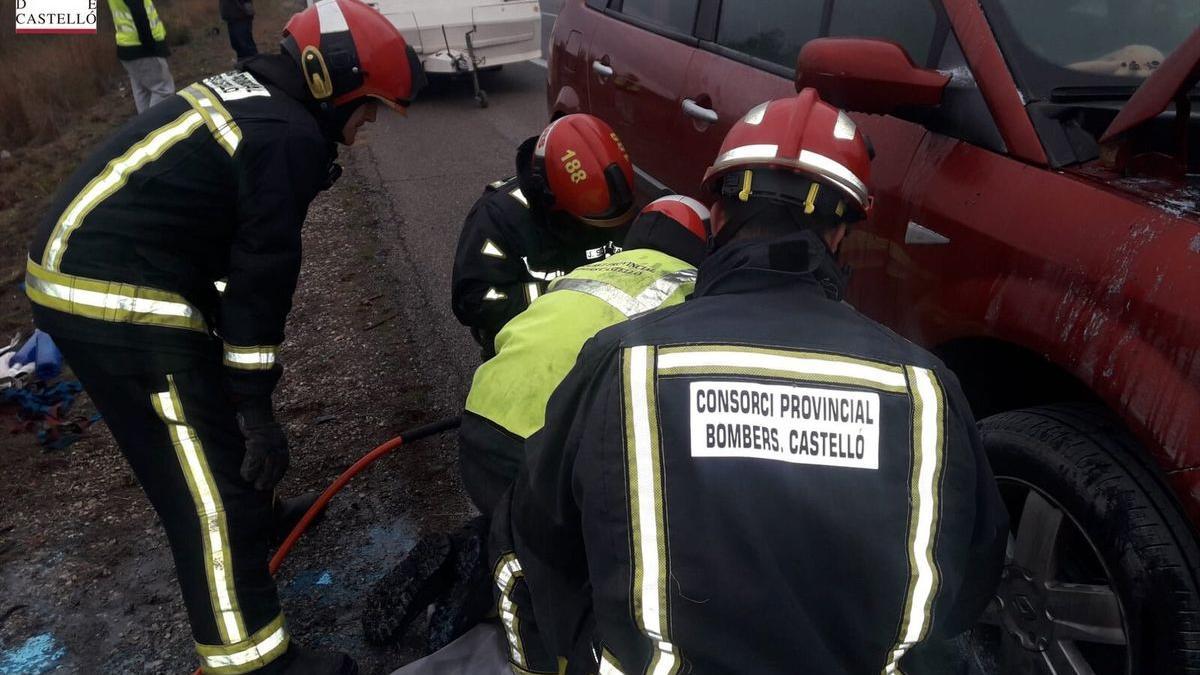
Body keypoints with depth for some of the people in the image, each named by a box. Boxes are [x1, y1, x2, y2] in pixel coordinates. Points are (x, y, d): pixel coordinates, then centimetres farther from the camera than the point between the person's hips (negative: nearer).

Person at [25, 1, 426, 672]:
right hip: (119, 298, -10)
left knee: (217, 412, 28)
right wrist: (256, 402, -8)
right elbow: (262, 272, -15)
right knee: (212, 486, -5)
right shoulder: (288, 137, -15)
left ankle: (250, 514, 51)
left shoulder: (248, 94, 15)